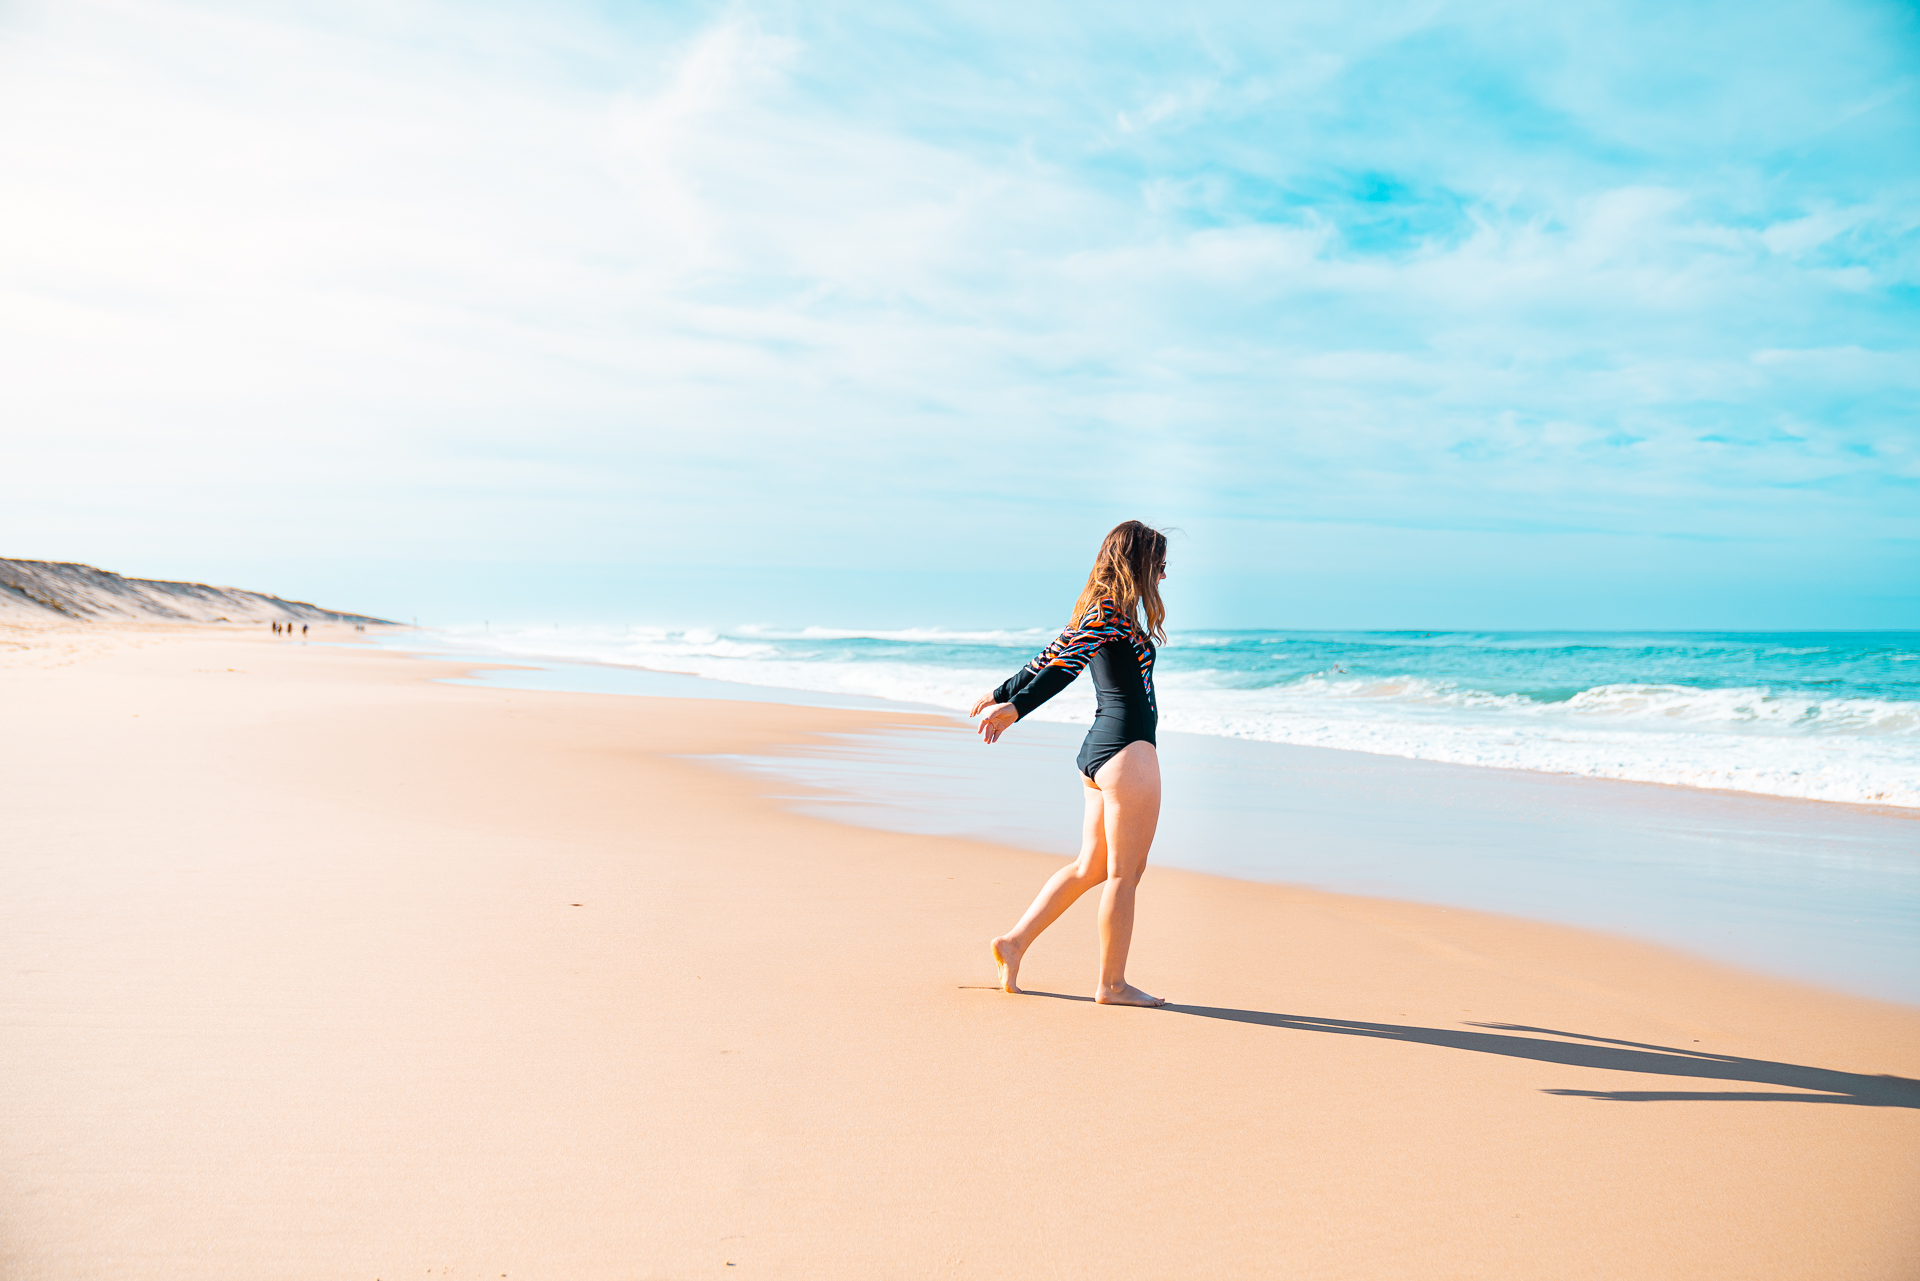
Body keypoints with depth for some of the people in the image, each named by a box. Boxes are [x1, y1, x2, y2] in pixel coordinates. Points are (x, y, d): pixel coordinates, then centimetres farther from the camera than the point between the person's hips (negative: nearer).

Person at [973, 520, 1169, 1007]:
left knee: (1089, 867, 15)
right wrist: (1015, 709, -31)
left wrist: (1000, 694, 36)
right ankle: (1112, 984, 9)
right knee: (1124, 872, 0)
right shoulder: (1112, 613, -12)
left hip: (1098, 750, 10)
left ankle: (1015, 941, 18)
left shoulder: (1098, 612, 17)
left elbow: (1050, 658, 26)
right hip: (1127, 751, -10)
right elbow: (1060, 664, -23)